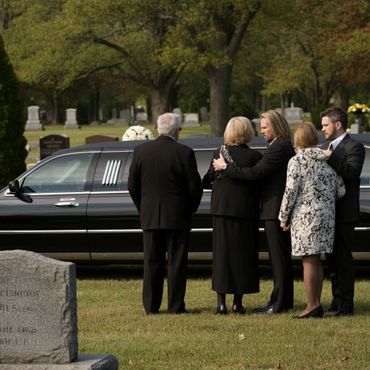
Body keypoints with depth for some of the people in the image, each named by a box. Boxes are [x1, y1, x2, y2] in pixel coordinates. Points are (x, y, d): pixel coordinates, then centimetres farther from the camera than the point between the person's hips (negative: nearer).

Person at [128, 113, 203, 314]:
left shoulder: (141, 151, -2)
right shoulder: (184, 153, -10)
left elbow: (132, 185, 3)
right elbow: (195, 186, -6)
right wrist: (190, 209, 10)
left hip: (150, 216, 2)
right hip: (178, 216, -2)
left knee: (152, 262, 9)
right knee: (177, 262, 4)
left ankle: (151, 305, 10)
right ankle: (176, 306, 4)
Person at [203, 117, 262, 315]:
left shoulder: (219, 153, -3)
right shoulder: (254, 156, -9)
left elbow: (208, 180, 4)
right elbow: (258, 184, -5)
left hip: (221, 209, 2)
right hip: (245, 211, -2)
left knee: (221, 254, 6)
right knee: (242, 255, 7)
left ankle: (221, 302, 3)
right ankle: (238, 302, 8)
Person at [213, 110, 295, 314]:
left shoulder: (279, 148, -18)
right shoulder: (283, 146, 15)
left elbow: (255, 173, -21)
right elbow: (262, 172, 17)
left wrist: (225, 167, -15)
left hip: (275, 210, -11)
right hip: (277, 210, 11)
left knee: (278, 257, -6)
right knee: (281, 257, 14)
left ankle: (279, 303, -2)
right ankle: (283, 300, 20)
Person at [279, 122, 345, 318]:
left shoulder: (297, 161, -9)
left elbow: (291, 191, -11)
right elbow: (341, 190, 7)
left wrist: (283, 216, -1)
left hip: (305, 216, -6)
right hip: (326, 216, 6)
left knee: (309, 262, -2)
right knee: (316, 261, 13)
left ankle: (312, 305, -3)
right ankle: (317, 304, 15)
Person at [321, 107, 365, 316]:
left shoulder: (354, 147, -9)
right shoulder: (330, 148, 19)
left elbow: (352, 172, -24)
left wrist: (330, 158, -25)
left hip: (344, 213, -9)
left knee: (343, 258, -8)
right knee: (332, 259, 12)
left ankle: (346, 305, -6)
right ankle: (337, 301, 19)